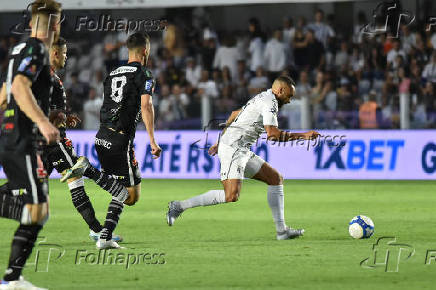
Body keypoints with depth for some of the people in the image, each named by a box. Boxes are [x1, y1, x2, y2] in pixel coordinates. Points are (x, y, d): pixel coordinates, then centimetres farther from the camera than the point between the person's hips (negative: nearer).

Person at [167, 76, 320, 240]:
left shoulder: (262, 99, 21)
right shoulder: (269, 102, -11)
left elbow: (235, 114, 32)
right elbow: (272, 133, -23)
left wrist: (220, 142, 36)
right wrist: (302, 136, -15)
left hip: (242, 152, 11)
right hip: (232, 149, -11)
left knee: (276, 179, 10)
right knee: (231, 195, -23)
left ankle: (281, 230, 8)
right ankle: (180, 206, -15)